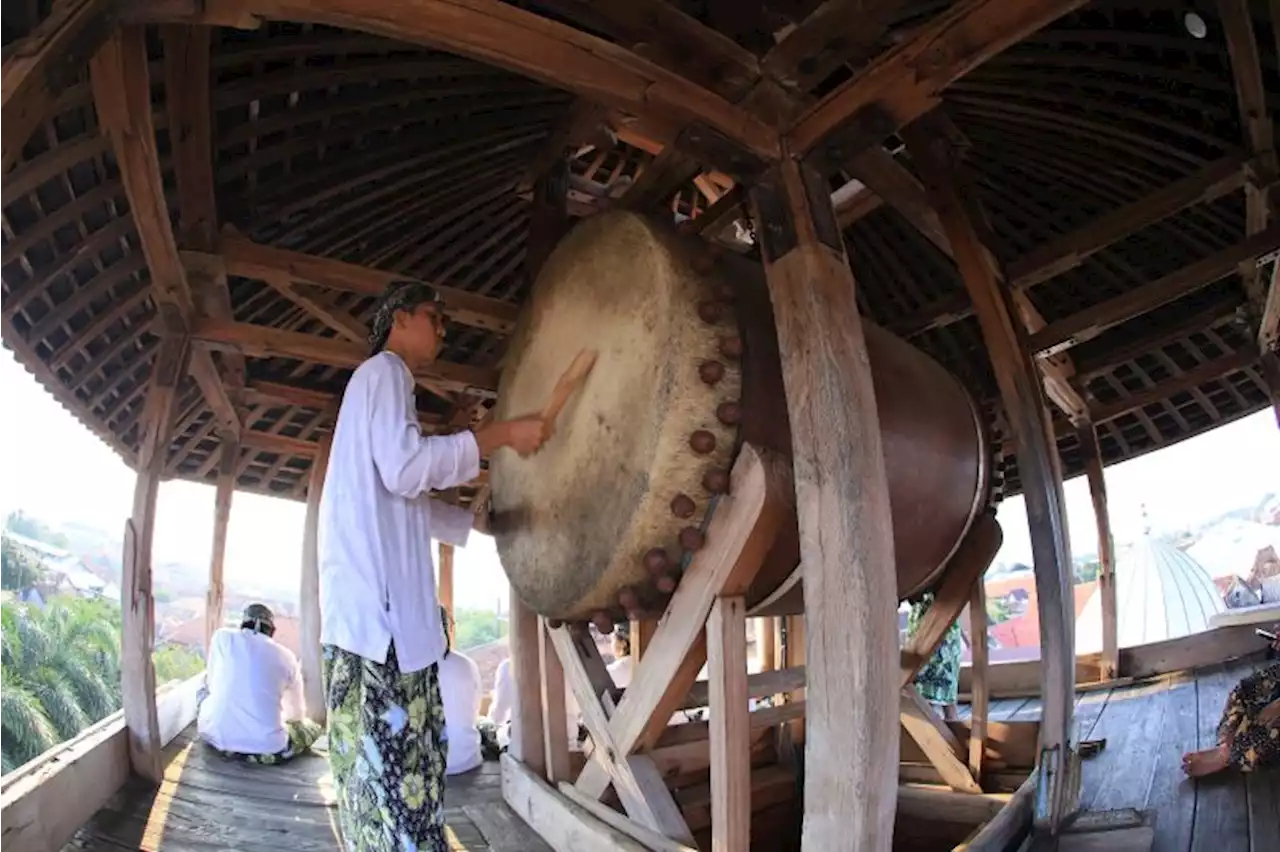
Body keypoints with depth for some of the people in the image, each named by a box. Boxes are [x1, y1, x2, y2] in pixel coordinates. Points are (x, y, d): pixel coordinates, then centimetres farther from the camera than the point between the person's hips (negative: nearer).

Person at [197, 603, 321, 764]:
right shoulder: (286, 657, 8)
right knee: (312, 728, 26)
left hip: (216, 735, 2)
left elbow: (211, 684, 18)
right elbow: (296, 714, 20)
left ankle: (227, 744, 10)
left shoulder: (223, 636, 6)